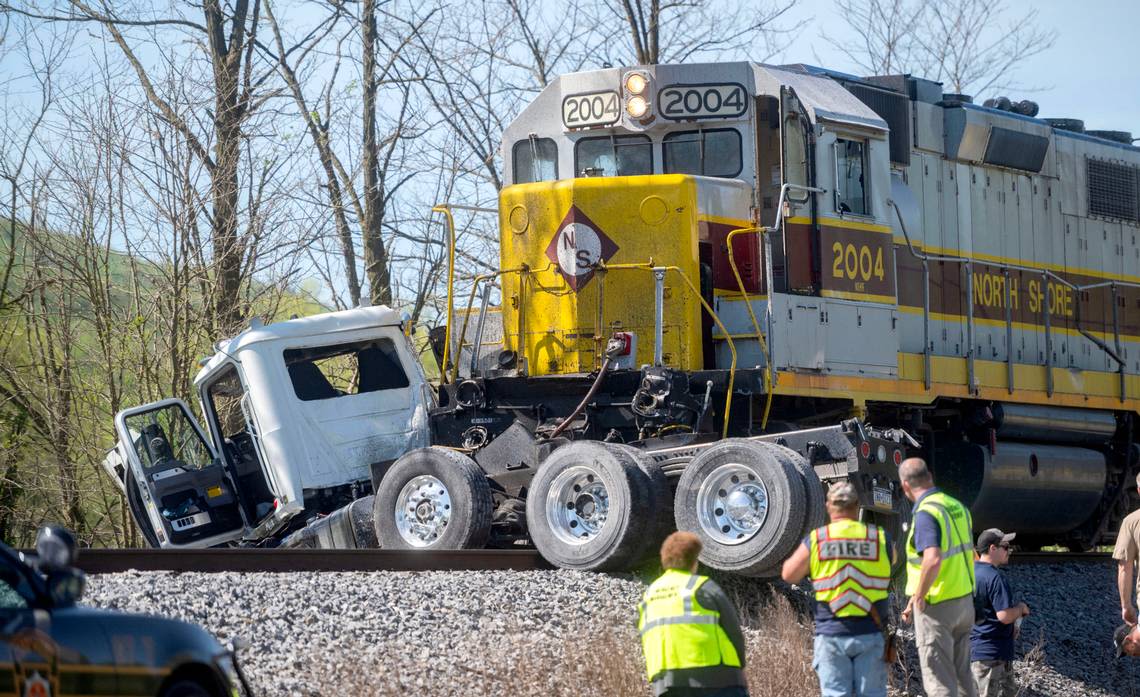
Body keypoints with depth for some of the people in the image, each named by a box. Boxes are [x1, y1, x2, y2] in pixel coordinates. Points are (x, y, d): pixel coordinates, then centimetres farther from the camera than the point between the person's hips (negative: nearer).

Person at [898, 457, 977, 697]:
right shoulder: (957, 506, 8)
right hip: (965, 601, 8)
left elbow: (932, 561, -34)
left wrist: (918, 598, -19)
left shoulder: (926, 513, -19)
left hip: (936, 606, -8)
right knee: (962, 673, 19)